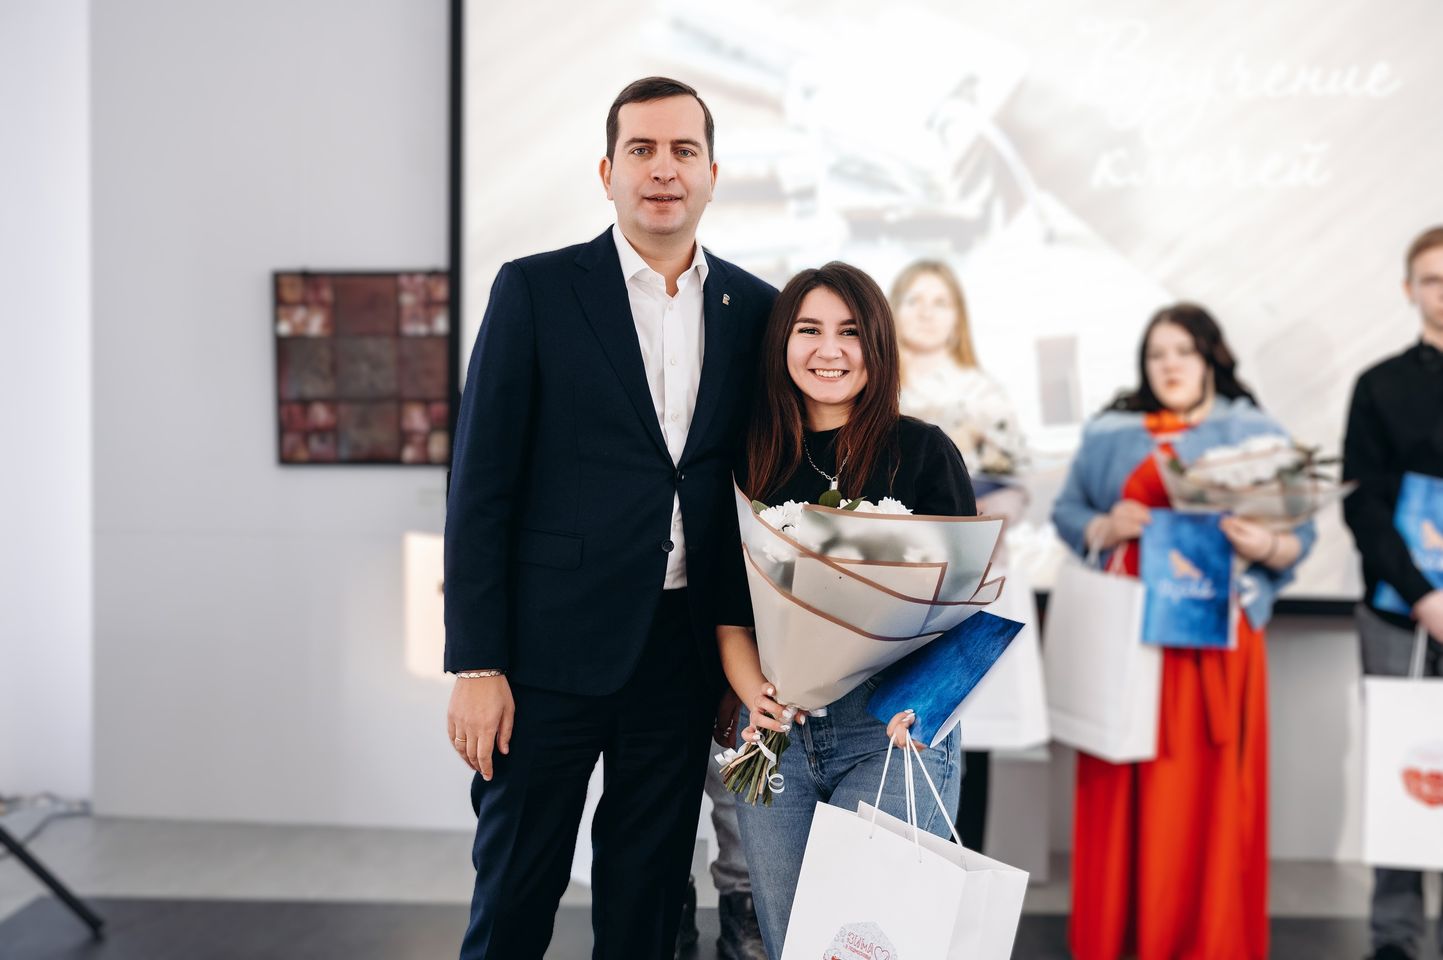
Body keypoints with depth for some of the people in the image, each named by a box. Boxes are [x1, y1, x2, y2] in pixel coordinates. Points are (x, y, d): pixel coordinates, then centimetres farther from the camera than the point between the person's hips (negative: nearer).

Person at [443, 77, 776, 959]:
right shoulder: (536, 290, -3)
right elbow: (481, 486, -5)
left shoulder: (755, 308, 6)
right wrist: (476, 665, -9)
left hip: (686, 651, 3)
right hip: (555, 649, -3)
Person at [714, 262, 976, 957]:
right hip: (777, 729, 3)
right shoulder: (756, 461, 9)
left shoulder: (922, 450, 0)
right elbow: (731, 614, 8)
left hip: (891, 727, -3)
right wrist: (754, 694, -10)